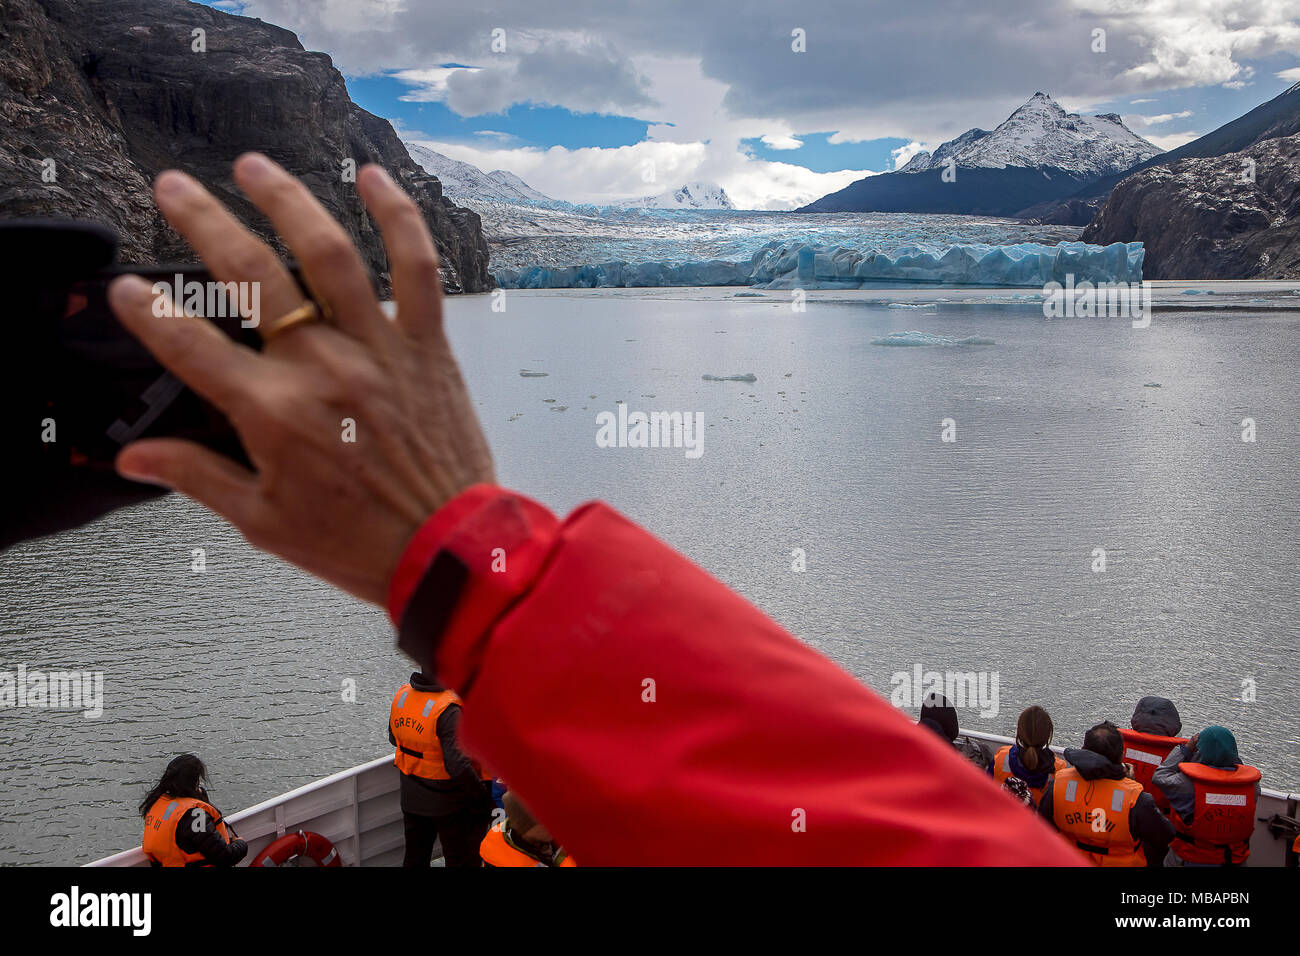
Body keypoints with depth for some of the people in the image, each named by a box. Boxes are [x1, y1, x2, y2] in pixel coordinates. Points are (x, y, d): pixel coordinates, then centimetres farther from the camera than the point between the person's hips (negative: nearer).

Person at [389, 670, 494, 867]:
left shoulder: (402, 694, -8)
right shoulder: (448, 710, -30)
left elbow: (394, 738, 9)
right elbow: (458, 766, -32)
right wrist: (483, 797, -19)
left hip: (411, 797, 6)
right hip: (446, 800, -6)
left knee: (415, 857, 23)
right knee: (461, 860, 12)